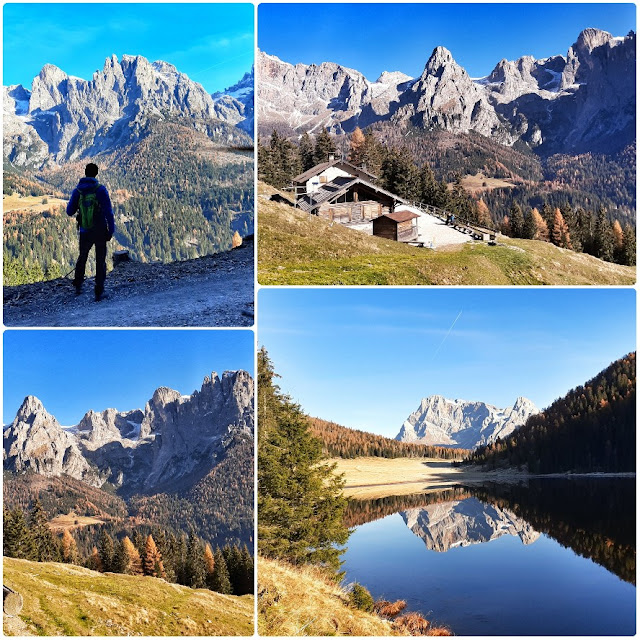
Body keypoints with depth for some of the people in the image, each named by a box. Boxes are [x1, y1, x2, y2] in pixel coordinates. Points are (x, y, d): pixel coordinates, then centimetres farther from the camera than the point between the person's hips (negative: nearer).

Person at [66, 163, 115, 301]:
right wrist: (111, 230, -7)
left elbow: (69, 212, 6)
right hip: (100, 231, -2)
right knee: (100, 261, 7)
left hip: (85, 232, 2)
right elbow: (108, 212, -15)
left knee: (82, 257, 26)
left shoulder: (77, 191, -2)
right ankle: (99, 293, 4)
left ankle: (78, 286, 27)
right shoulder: (100, 189, -11)